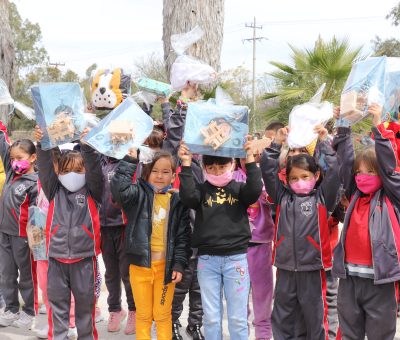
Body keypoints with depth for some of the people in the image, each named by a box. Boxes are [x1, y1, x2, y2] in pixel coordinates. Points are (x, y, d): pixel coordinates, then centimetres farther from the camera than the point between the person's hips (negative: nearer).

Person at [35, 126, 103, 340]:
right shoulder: (54, 191, 4)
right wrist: (42, 145, -26)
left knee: (85, 302, 9)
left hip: (84, 256, -1)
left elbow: (95, 170, -16)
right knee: (57, 302, 8)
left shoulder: (92, 191, 0)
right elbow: (45, 168, -9)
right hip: (57, 256, 1)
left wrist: (88, 147, -32)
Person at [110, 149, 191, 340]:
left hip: (166, 266, 1)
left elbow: (183, 236, 2)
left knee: (163, 315, 10)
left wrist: (179, 264, -6)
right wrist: (130, 161, -19)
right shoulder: (139, 194, -1)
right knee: (143, 315, 10)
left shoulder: (177, 202, 2)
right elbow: (118, 188, -23)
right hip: (140, 263, 0)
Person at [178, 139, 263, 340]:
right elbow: (187, 196, -16)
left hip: (236, 258, -1)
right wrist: (186, 165, -19)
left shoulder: (239, 189, 3)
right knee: (211, 317, 8)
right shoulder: (201, 190, 4)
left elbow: (255, 190, -16)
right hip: (207, 259, 1)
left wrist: (250, 159, -19)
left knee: (238, 318, 4)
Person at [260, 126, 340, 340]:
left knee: (315, 318, 8)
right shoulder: (282, 196, 6)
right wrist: (277, 143, -1)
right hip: (285, 268, 3)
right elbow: (267, 170, 3)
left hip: (312, 268, -2)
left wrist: (323, 142, -5)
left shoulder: (322, 198, 0)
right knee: (282, 318, 12)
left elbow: (334, 171, -10)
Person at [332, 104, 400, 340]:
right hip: (350, 276, 5)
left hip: (380, 277, -4)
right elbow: (345, 161, 6)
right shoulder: (355, 195, 10)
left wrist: (379, 126, -14)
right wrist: (344, 127, -1)